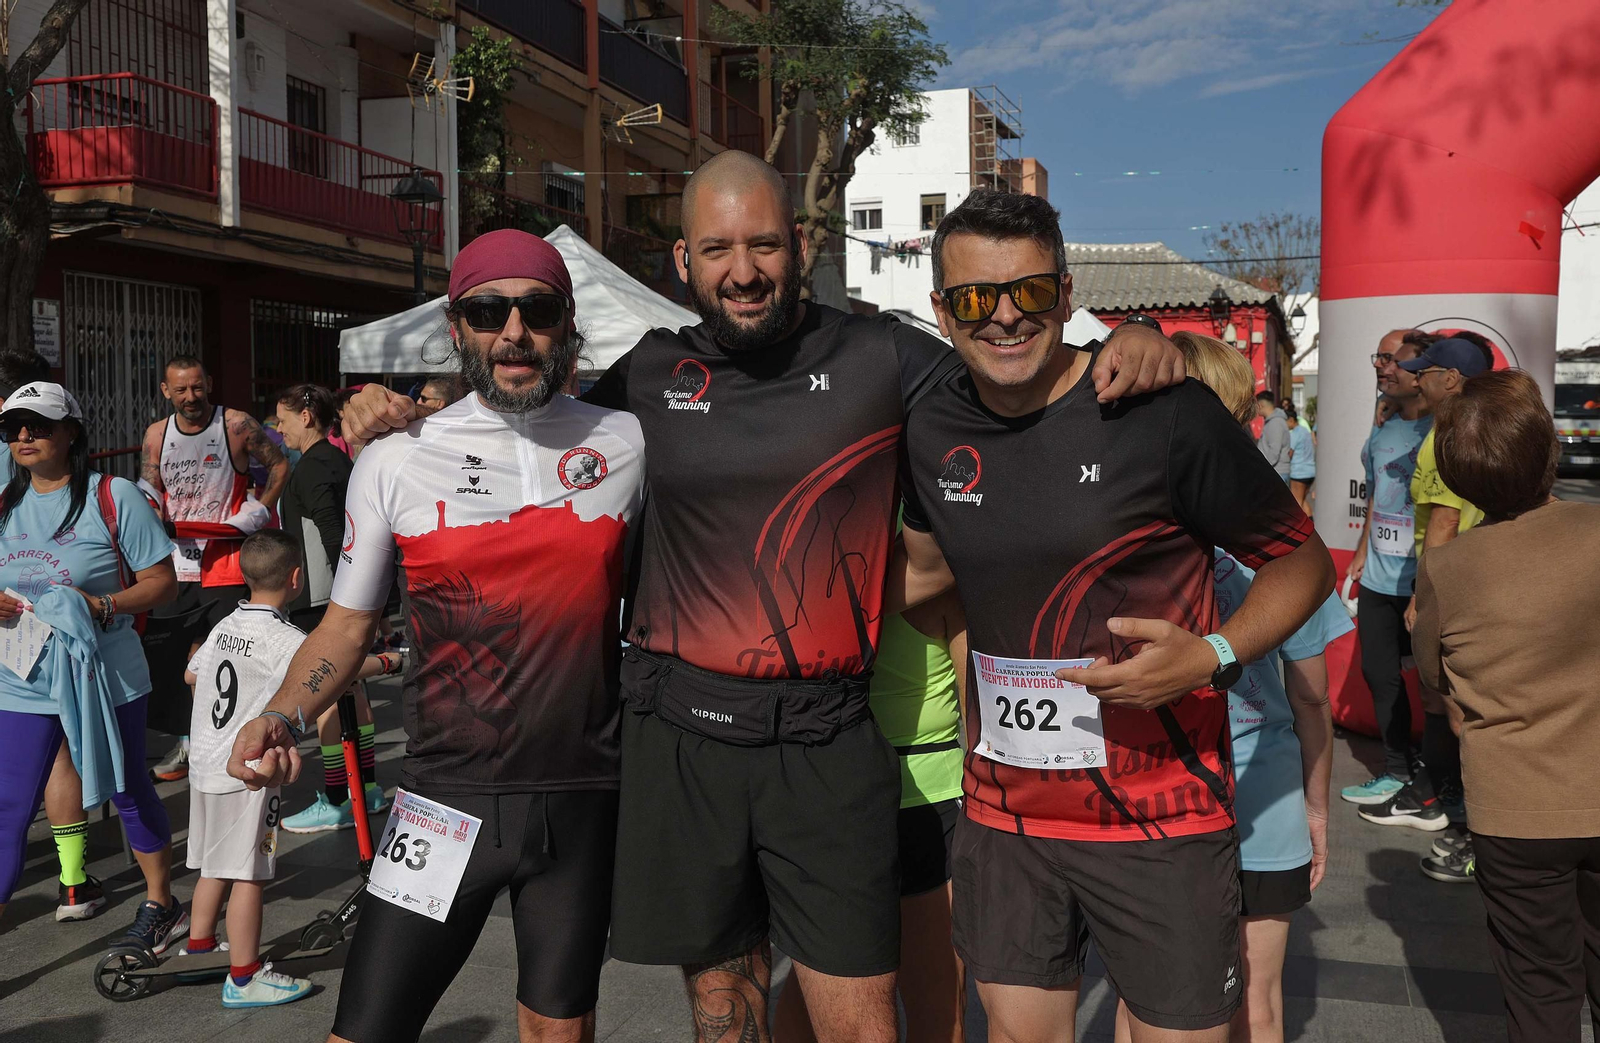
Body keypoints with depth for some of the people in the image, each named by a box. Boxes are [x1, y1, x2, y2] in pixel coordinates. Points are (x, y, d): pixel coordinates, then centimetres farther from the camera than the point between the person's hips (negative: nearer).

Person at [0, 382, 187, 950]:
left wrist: (101, 607, -23)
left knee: (128, 793, 13)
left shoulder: (113, 497, -7)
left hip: (105, 679, -3)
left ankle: (161, 904, 33)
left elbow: (162, 582, -7)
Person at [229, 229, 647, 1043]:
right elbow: (347, 624, 7)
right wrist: (282, 717, -9)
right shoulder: (395, 463, -1)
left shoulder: (625, 445, 0)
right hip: (445, 799, -1)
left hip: (582, 800, 1)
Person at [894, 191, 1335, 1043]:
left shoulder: (1162, 411, -14)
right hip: (1005, 813, 4)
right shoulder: (933, 428, 1)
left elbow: (1303, 562, -5)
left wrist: (1210, 657, -22)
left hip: (1160, 816, -4)